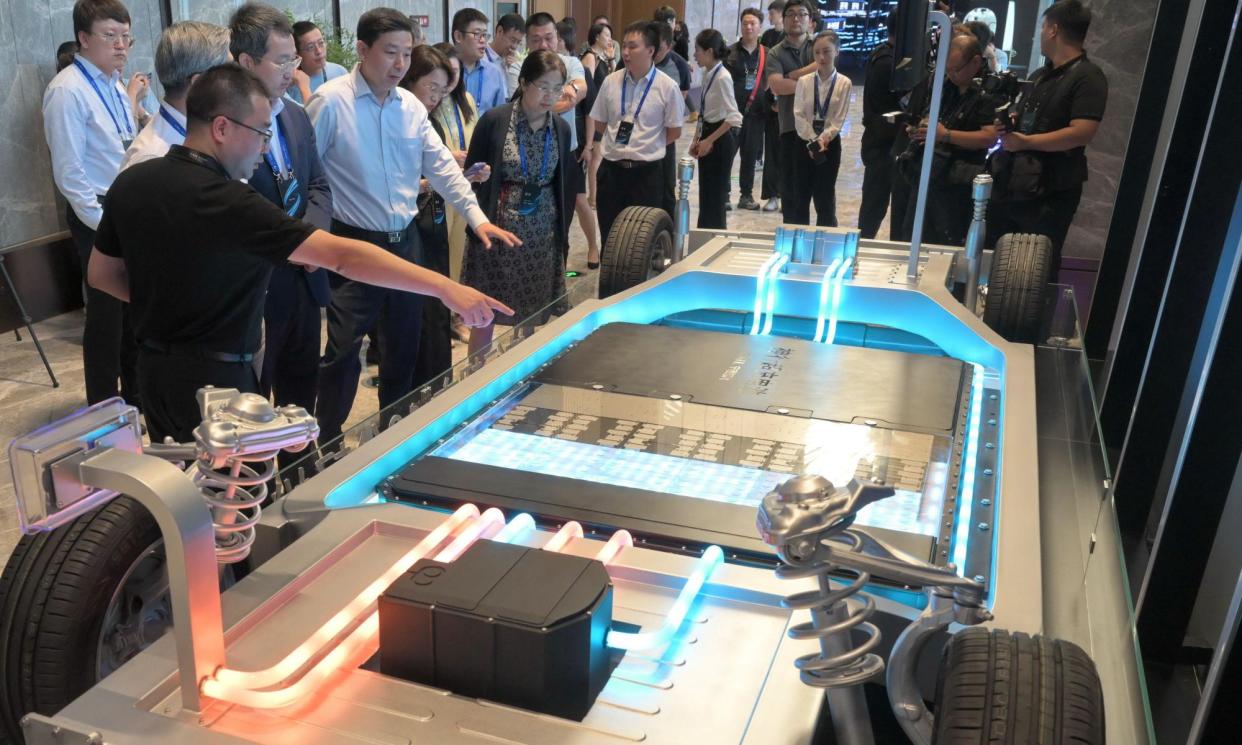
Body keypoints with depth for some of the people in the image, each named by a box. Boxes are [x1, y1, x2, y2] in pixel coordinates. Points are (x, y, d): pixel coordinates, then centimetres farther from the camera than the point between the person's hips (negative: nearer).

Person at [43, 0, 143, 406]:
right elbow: (69, 172, -16)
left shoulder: (116, 86, 9)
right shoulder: (68, 91, -15)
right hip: (98, 216, -7)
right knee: (106, 312, 2)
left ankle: (136, 395, 31)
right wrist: (103, 224, -16)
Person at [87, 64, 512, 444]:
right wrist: (444, 287, -35)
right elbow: (341, 256, -33)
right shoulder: (225, 201, -27)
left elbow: (102, 275, 10)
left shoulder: (130, 184, -1)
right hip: (213, 378, -8)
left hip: (154, 368, 8)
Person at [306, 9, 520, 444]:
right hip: (354, 244, -6)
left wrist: (476, 217, -5)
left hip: (404, 241, 6)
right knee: (344, 350, -1)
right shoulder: (330, 101, -11)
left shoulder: (411, 106, 5)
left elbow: (441, 165, 5)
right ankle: (328, 442, 17)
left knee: (403, 345, 16)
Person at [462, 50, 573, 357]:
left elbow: (564, 185, 11)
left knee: (531, 317, 10)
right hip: (496, 230, -3)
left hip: (542, 236, 4)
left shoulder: (561, 129, 3)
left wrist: (561, 233, 10)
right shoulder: (494, 121, -10)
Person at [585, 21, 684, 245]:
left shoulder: (667, 87, -8)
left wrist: (647, 147, 2)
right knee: (609, 234, 10)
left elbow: (674, 131, 0)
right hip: (611, 168, 3)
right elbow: (600, 123, 11)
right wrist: (618, 143, 5)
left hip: (647, 171, -2)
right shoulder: (611, 82, 0)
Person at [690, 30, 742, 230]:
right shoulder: (707, 74, 7)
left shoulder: (722, 77, -18)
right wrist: (697, 139, 8)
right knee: (706, 193, 14)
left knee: (714, 193, 1)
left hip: (721, 138, -8)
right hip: (708, 135, 8)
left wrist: (709, 140, -18)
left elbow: (734, 118, -22)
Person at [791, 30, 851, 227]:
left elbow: (839, 119, -7)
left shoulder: (844, 83, -4)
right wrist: (813, 140, -15)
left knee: (825, 197, 4)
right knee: (800, 195, 6)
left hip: (830, 142, -2)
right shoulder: (804, 81, 0)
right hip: (804, 142, 2)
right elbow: (798, 115, -5)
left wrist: (823, 139, -19)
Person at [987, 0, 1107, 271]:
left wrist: (1025, 142, -18)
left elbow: (1081, 134, -23)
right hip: (1011, 184, 8)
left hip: (1050, 193, -8)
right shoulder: (1040, 75, 16)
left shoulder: (1087, 77, -12)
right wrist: (1011, 121, 3)